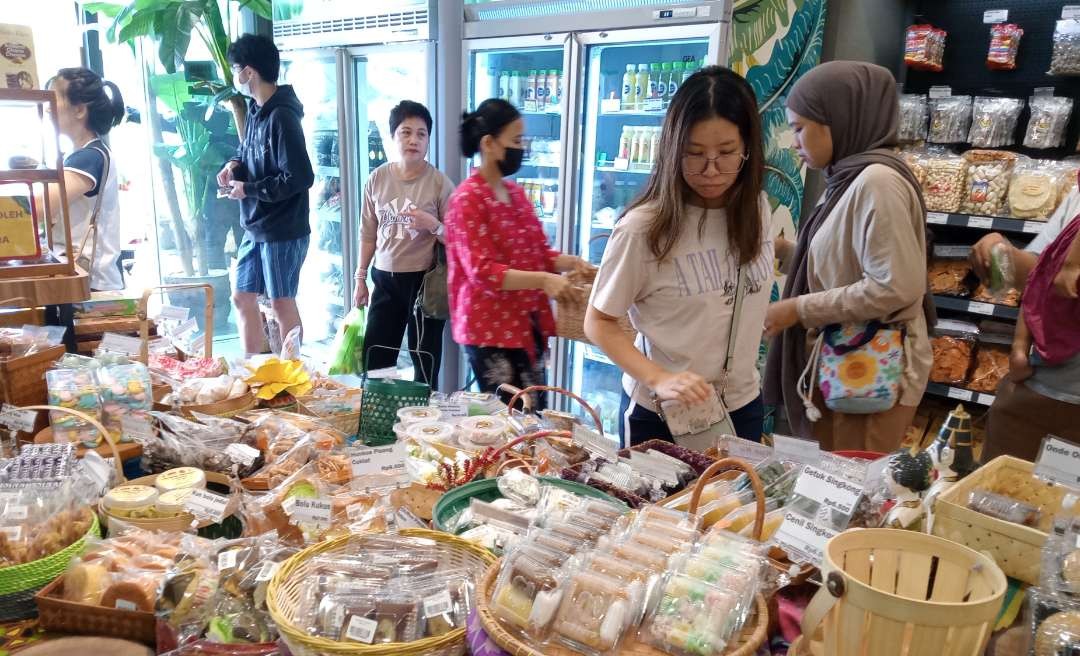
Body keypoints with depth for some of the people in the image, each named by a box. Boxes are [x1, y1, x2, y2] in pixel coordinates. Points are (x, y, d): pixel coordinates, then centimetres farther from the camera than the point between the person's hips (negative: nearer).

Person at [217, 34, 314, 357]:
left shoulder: (281, 117, -19)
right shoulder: (256, 109, 9)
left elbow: (300, 177, -25)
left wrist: (248, 189, -15)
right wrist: (235, 164, 2)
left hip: (283, 231, -9)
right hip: (255, 227, 9)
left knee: (282, 304, 4)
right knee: (243, 298, 15)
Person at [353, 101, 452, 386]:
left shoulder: (439, 182, -9)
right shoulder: (378, 178, 2)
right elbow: (368, 233, 10)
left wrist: (433, 226, -24)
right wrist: (360, 278, 11)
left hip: (424, 280, -4)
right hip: (385, 279, 4)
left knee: (425, 365, 5)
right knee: (373, 362, 10)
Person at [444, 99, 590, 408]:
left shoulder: (516, 193, 12)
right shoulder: (468, 199, -12)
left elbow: (538, 252, 16)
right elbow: (482, 271, -20)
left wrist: (570, 262, -3)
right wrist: (543, 281, -29)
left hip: (527, 325, 8)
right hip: (491, 330, -8)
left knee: (534, 412, 12)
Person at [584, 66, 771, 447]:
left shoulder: (756, 210, -5)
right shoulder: (643, 228, -21)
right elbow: (598, 323, -13)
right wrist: (659, 379, -26)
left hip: (743, 406, 5)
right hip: (660, 413, -4)